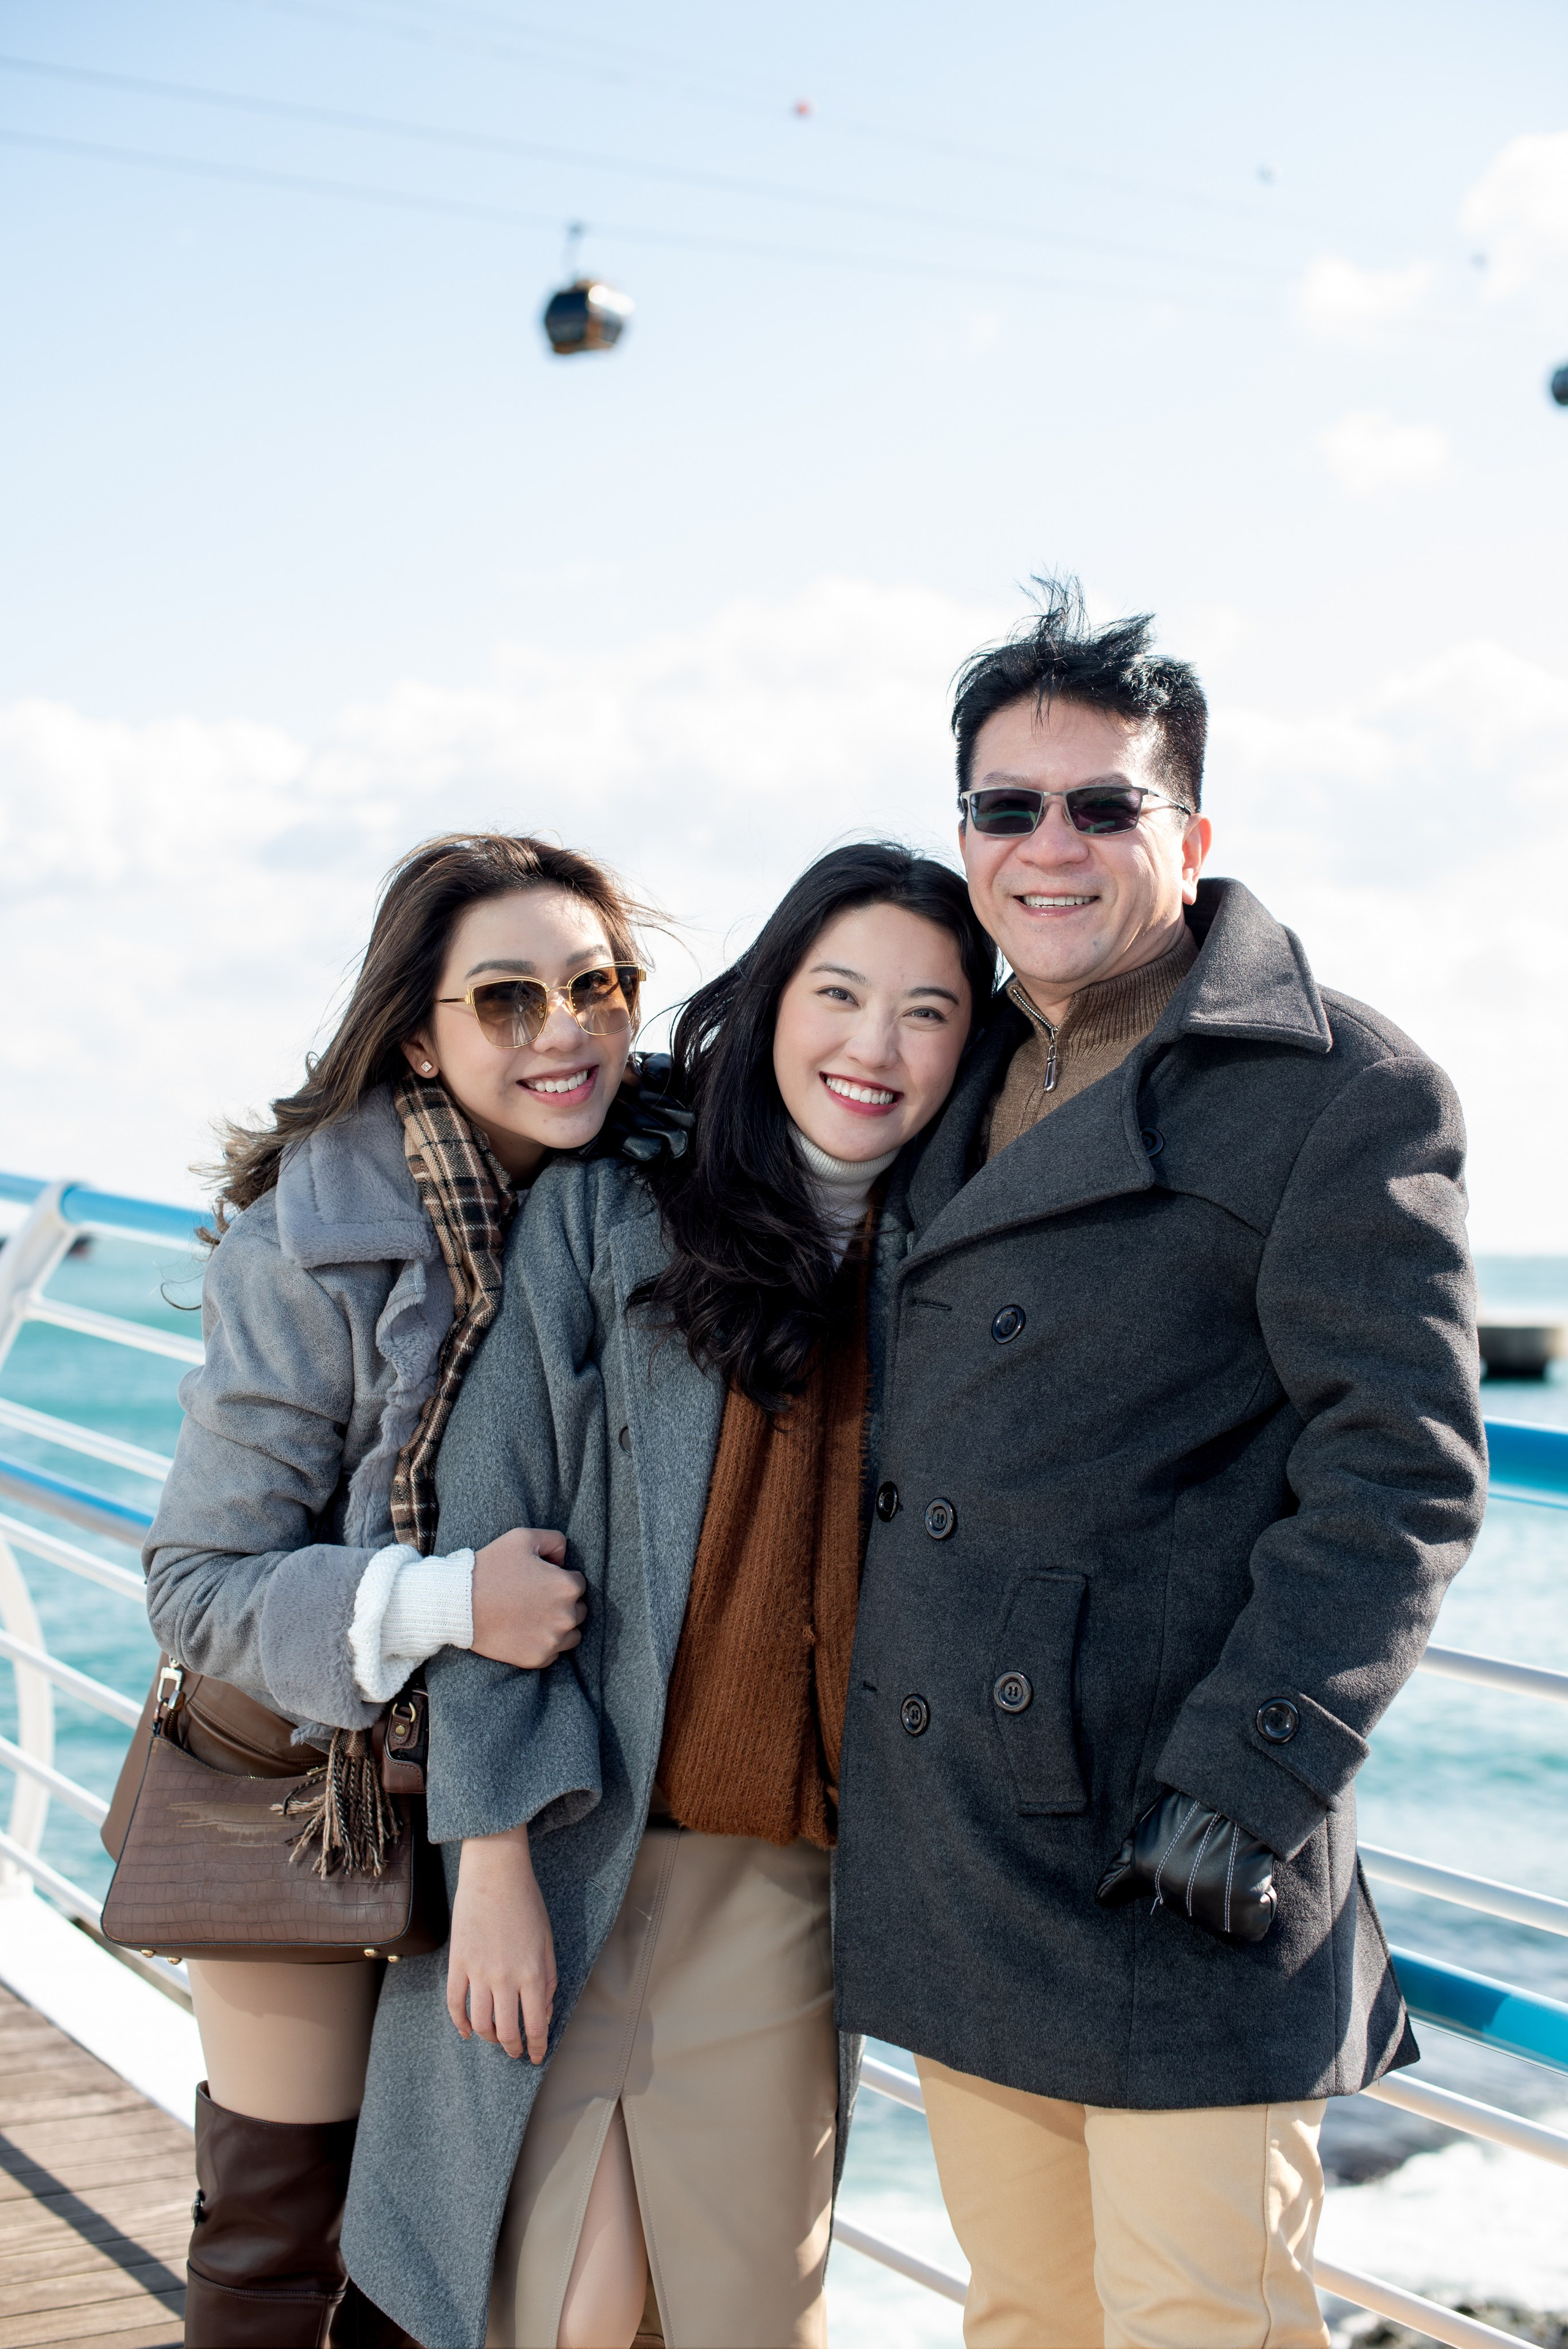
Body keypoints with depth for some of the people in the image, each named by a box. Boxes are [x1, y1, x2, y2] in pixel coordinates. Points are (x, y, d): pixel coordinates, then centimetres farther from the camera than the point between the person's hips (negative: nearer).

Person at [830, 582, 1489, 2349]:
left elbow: (1401, 1472, -12)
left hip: (1168, 1872, -6)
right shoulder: (967, 1092, 15)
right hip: (950, 1863, 7)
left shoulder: (1342, 1092, -7)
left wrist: (1256, 1776, -19)